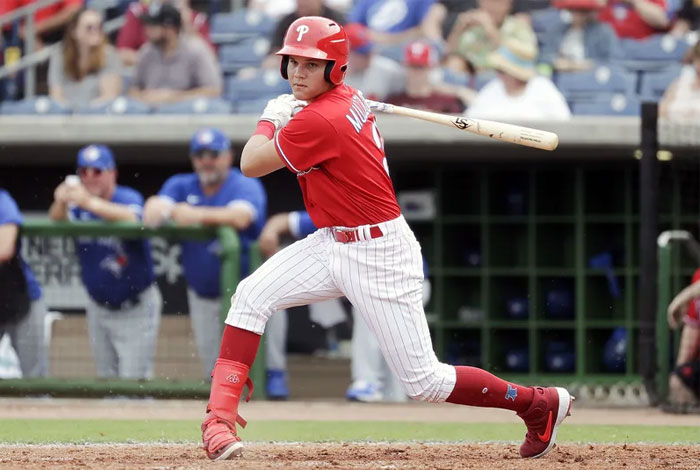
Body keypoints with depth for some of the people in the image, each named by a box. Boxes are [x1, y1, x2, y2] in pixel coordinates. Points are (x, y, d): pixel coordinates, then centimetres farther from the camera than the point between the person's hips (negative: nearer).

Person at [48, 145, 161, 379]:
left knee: (132, 381, -7)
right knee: (106, 379, 14)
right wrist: (60, 204, -46)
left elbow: (131, 219, -42)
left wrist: (91, 203, -56)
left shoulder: (129, 198, -18)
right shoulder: (78, 203, -3)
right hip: (99, 306, 5)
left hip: (136, 309, -5)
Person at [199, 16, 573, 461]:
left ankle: (542, 403, 14)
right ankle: (220, 419, -6)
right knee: (251, 296, -5)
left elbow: (251, 164, -15)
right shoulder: (348, 99, 2)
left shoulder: (320, 121, -25)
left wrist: (271, 118, 1)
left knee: (423, 381, -3)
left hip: (380, 255, -10)